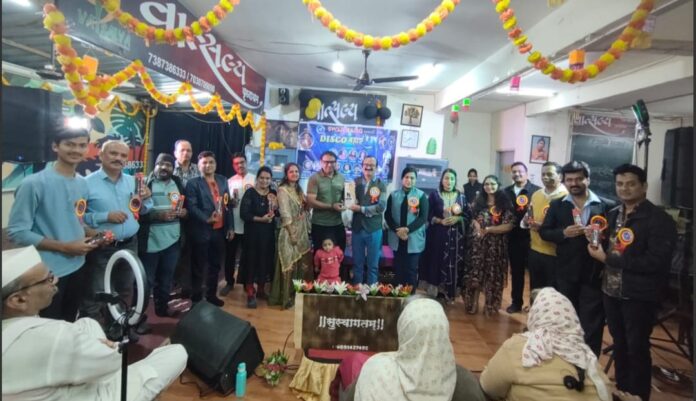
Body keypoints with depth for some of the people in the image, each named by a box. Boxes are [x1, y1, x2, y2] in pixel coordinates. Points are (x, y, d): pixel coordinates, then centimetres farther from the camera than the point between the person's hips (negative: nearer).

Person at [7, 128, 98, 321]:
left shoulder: (83, 183, 3)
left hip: (77, 267, 6)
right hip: (48, 273, -6)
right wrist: (65, 247, -20)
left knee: (69, 324, 24)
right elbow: (17, 232, -17)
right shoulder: (34, 184, -18)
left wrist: (93, 234, -5)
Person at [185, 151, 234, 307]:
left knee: (215, 265, 16)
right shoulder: (193, 183, -3)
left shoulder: (223, 180, 11)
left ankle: (211, 294, 31)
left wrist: (230, 226, 9)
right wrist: (207, 219, -25)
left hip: (219, 230, 5)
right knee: (199, 266, 7)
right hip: (202, 231, -5)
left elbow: (228, 204, 12)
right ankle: (196, 296, 22)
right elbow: (191, 207, -13)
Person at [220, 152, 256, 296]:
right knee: (230, 255, 9)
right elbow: (226, 202, 5)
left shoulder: (254, 179, 0)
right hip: (232, 224, 2)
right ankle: (229, 282, 26)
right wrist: (231, 201, -15)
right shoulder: (230, 181, 7)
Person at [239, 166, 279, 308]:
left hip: (269, 233, 4)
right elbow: (243, 214, -14)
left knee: (265, 260, 9)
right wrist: (260, 219, -20)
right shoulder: (250, 193, -6)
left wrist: (275, 207, -13)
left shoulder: (274, 194, 7)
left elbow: (279, 213, 7)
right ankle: (250, 293, 9)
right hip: (252, 233, -4)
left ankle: (261, 289, 25)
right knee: (251, 260, -1)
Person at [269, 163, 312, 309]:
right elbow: (285, 213, -15)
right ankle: (285, 297, 10)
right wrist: (292, 233, -17)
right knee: (289, 264, -2)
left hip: (303, 231, 7)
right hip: (290, 231, -7)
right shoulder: (283, 190, -8)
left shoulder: (299, 189, 14)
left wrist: (307, 229, 9)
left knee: (303, 263, 11)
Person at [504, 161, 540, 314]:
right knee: (516, 271, 14)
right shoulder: (507, 191, 8)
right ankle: (516, 302, 27)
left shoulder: (536, 191, -8)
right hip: (513, 238, 5)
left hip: (531, 237, -4)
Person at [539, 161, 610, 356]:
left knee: (591, 322, 5)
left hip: (593, 272, -2)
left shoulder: (604, 205, -2)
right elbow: (544, 232, 3)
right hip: (566, 272, 2)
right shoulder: (557, 205, 4)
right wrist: (563, 233, -14)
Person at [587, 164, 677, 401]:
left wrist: (607, 258, -19)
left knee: (637, 349, 7)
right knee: (619, 344, 19)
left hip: (639, 296, -6)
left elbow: (655, 262, -21)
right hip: (611, 291, 6)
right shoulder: (613, 214, 6)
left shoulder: (659, 220, -13)